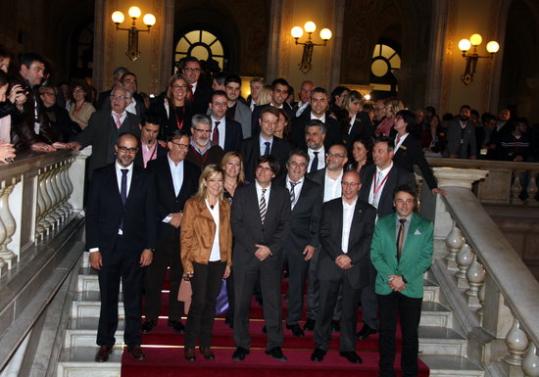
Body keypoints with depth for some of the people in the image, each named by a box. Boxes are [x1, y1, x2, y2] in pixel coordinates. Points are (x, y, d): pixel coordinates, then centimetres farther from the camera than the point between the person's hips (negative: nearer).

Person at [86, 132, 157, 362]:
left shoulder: (144, 179, 5)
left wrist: (149, 247, -3)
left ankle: (133, 341, 20)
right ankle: (105, 342, 20)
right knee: (108, 297, 7)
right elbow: (91, 214, 1)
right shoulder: (100, 177, 3)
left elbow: (150, 216, 4)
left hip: (135, 247, 1)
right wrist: (93, 248, -5)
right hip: (107, 246, 0)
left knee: (133, 297, 9)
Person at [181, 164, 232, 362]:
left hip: (218, 261, 4)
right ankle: (189, 345, 10)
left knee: (211, 302, 9)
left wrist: (228, 262, 8)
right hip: (199, 261, -4)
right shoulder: (193, 204, -5)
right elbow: (186, 235, -6)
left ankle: (206, 344, 20)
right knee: (199, 301, -4)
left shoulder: (225, 206, 8)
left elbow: (227, 235, 11)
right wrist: (186, 262, -10)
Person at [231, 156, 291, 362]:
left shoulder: (282, 194, 8)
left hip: (272, 256, 0)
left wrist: (270, 248, -9)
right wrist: (254, 248, -9)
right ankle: (242, 345, 12)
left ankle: (274, 345, 11)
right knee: (242, 301, 3)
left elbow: (284, 225, 3)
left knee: (273, 301, 1)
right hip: (245, 255, 0)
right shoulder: (242, 192, 5)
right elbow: (236, 224, -1)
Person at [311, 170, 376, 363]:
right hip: (330, 266, 0)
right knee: (325, 307, 3)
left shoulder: (368, 211, 6)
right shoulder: (329, 207, 8)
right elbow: (323, 234, 0)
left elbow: (368, 239, -2)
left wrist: (350, 257, -14)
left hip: (355, 267, 0)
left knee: (350, 310, 8)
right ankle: (321, 346, 15)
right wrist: (337, 256, -13)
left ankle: (347, 347, 20)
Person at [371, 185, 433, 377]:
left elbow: (426, 258, -4)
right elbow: (375, 253, 1)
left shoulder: (425, 227, 0)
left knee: (410, 333, 8)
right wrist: (389, 276, -12)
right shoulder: (382, 224, 5)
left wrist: (404, 278, -13)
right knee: (387, 332, 8)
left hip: (412, 288, -1)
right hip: (386, 287, 1)